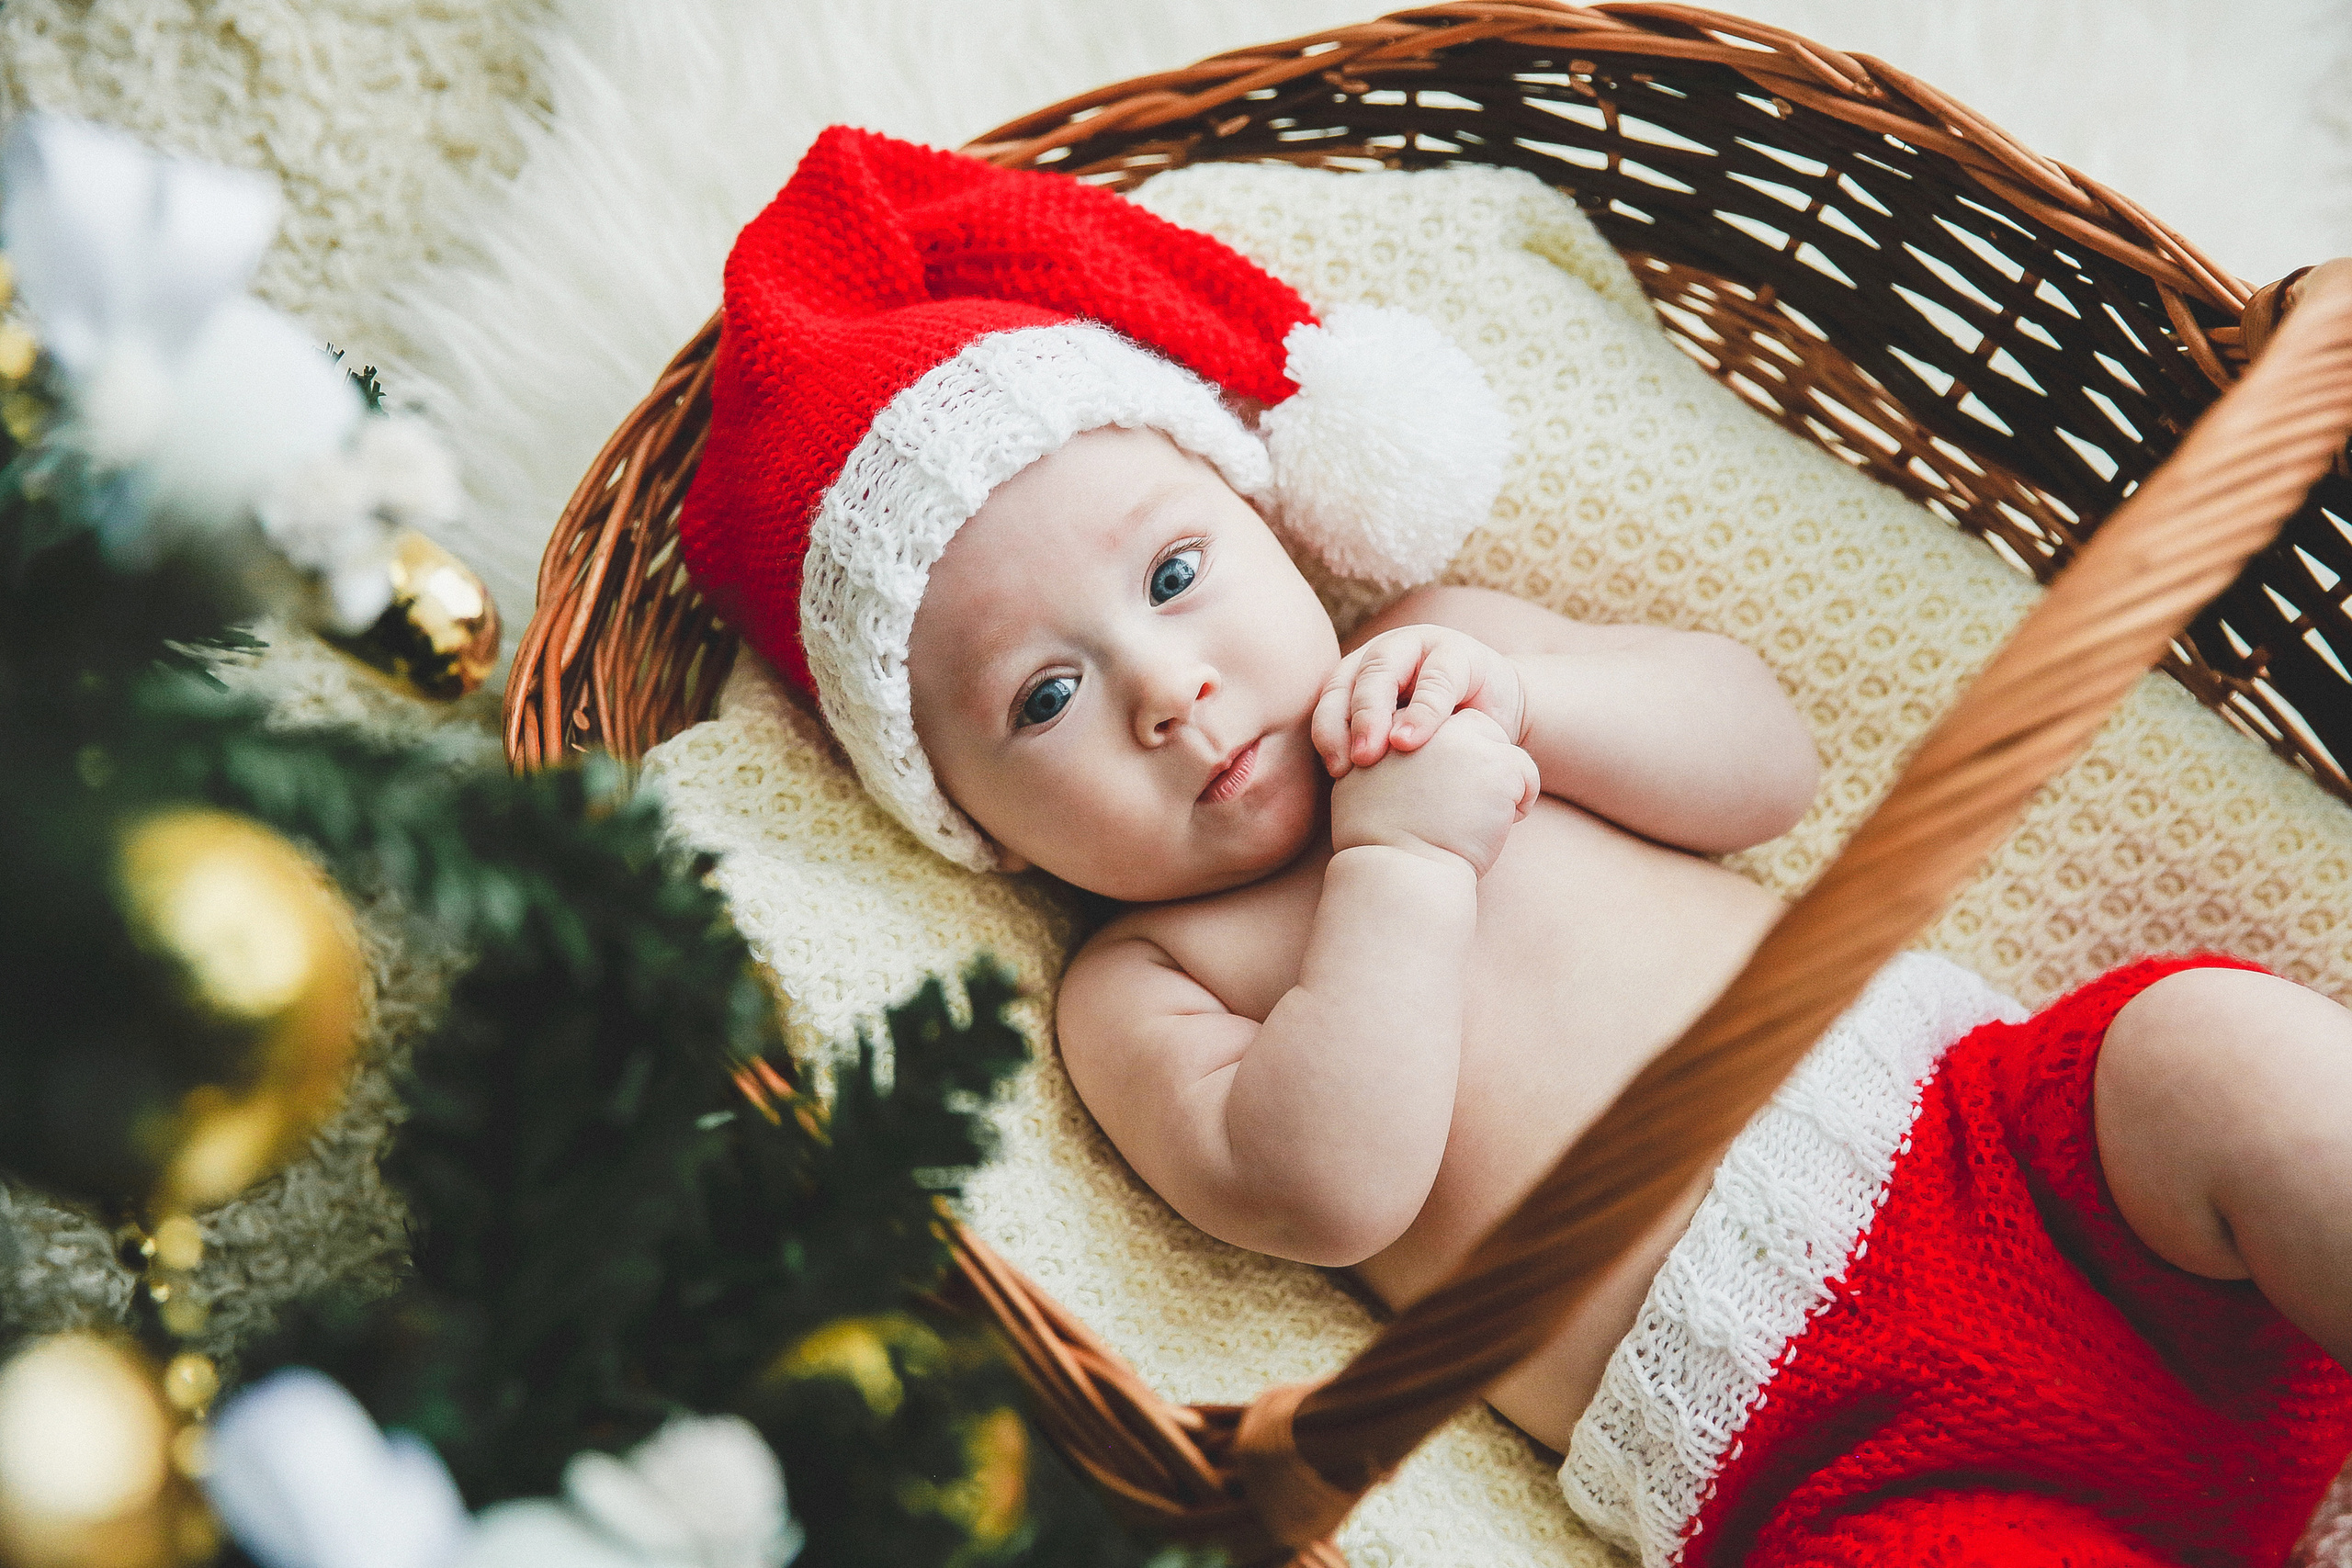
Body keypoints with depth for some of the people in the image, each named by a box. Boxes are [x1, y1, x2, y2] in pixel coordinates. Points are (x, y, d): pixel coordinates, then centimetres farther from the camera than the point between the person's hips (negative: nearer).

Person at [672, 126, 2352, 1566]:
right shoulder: (1138, 991, 3)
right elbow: (1322, 1191, -15)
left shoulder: (1434, 660, 14)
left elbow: (1768, 757, 10)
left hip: (1994, 1105, 5)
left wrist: (1522, 691, -7)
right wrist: (1403, 855, -13)